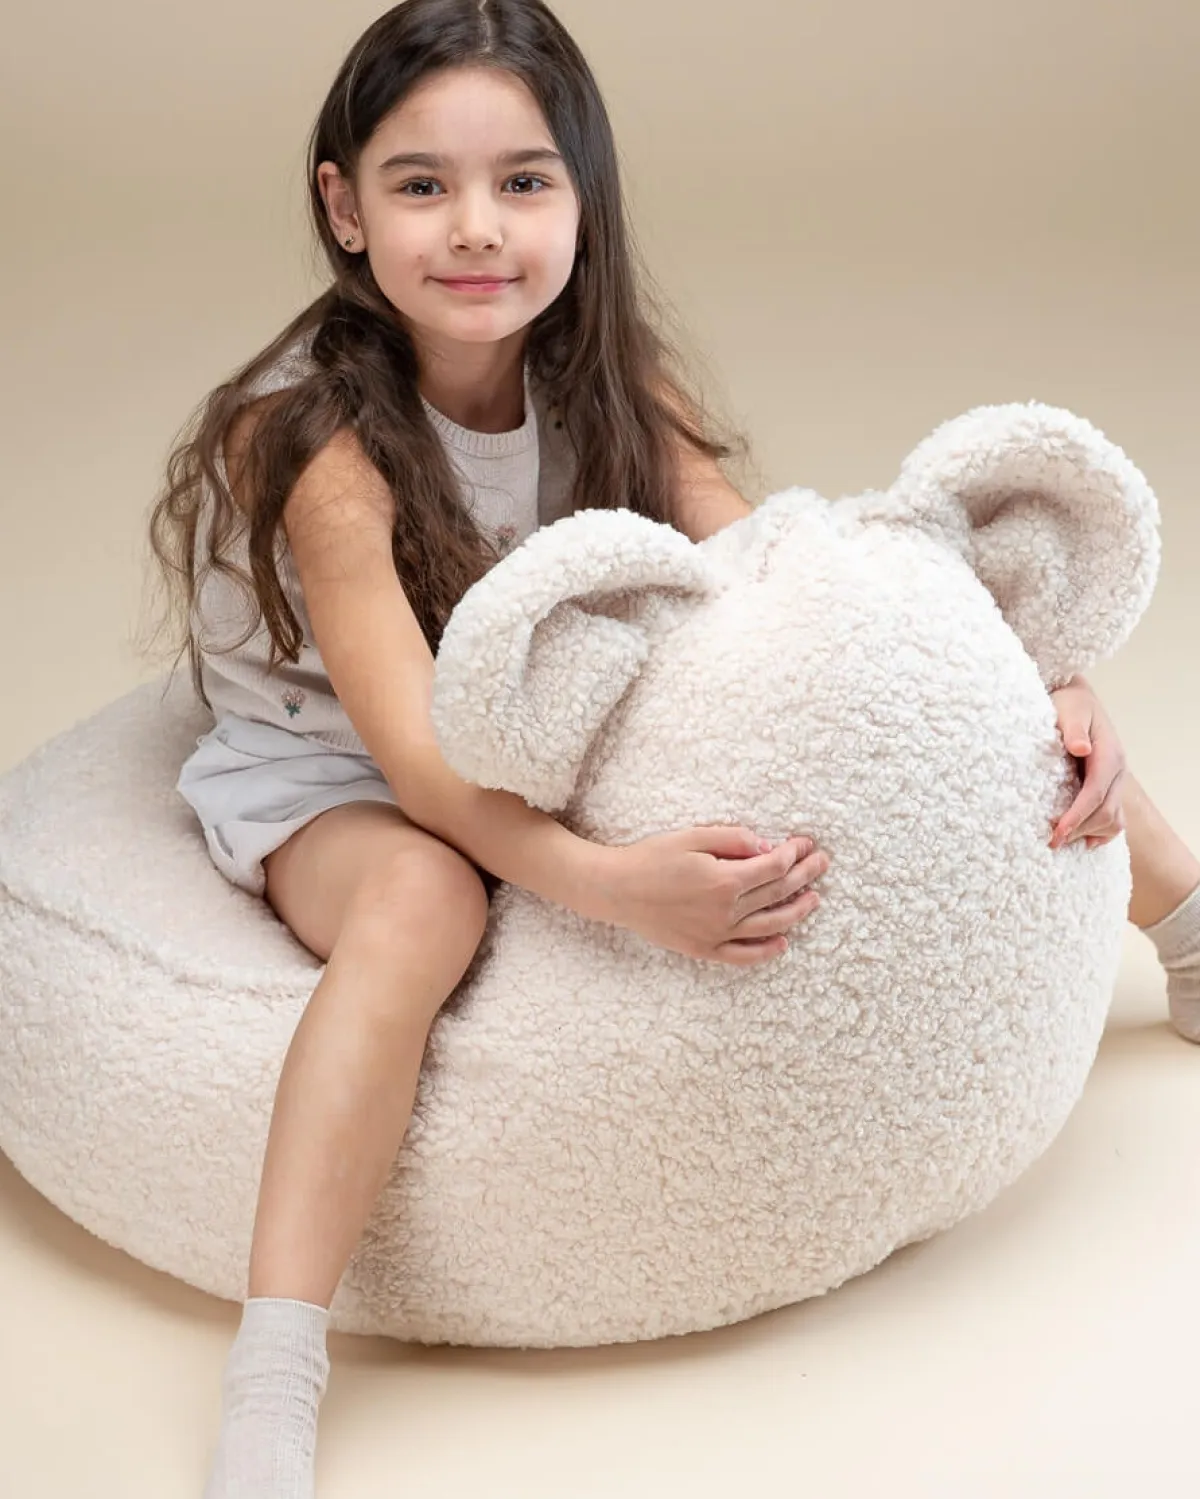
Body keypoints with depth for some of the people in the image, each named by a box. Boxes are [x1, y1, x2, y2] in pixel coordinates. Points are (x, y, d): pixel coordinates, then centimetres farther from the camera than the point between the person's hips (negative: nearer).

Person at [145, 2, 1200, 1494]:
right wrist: (612, 884, -50)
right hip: (329, 777, -5)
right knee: (420, 899, -42)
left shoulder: (608, 378, -7)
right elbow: (415, 750, -33)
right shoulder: (318, 439, -24)